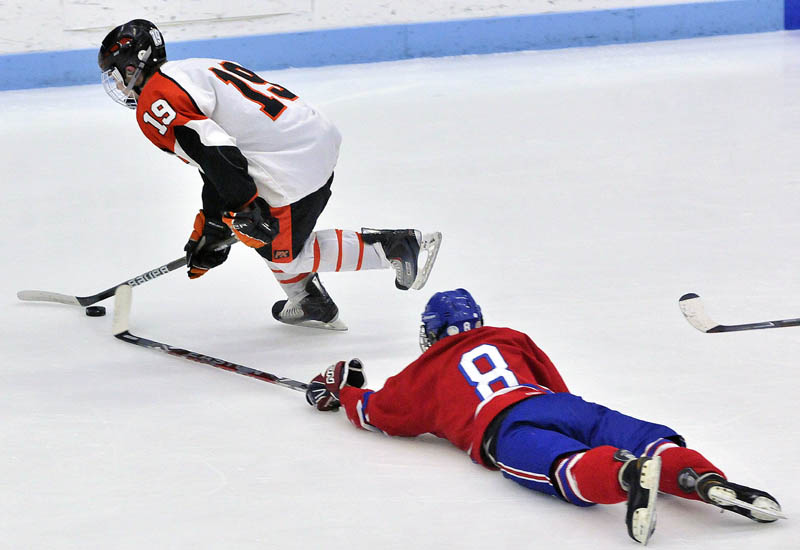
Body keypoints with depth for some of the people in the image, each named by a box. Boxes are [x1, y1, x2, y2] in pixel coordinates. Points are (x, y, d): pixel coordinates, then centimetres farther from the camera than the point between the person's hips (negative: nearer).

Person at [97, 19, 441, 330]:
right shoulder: (190, 71, 25)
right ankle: (309, 304, 31)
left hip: (294, 169, -10)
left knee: (283, 253, 8)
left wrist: (247, 211, -18)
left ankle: (400, 245, 3)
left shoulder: (155, 100, -7)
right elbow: (217, 165, 26)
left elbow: (214, 150, -20)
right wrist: (209, 229, 28)